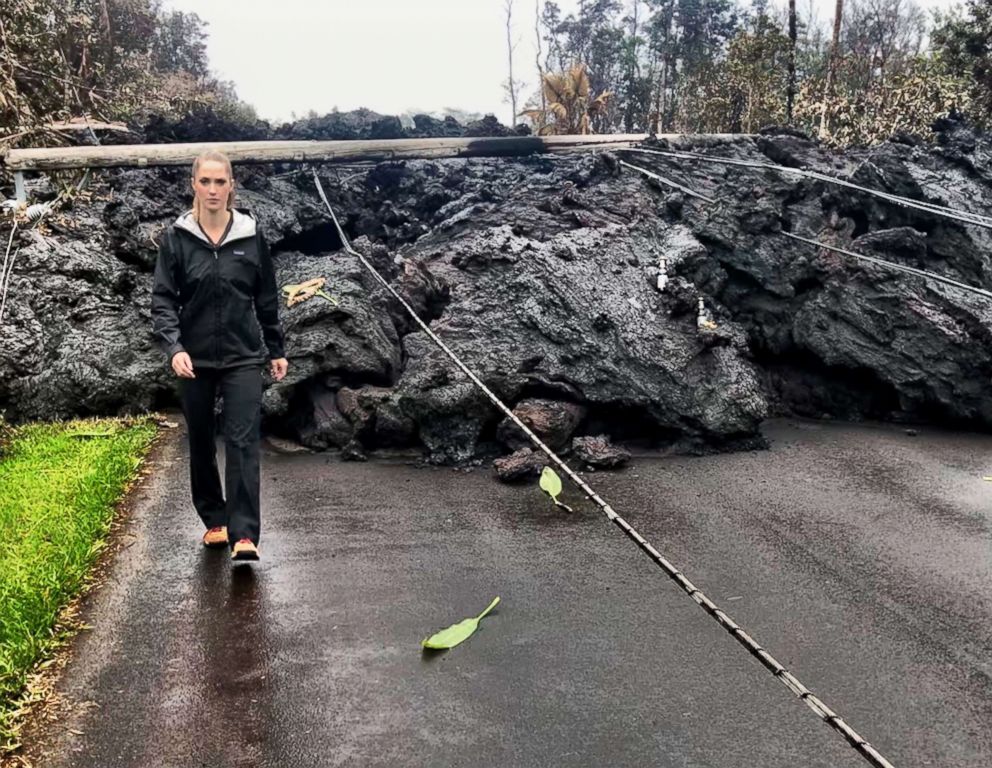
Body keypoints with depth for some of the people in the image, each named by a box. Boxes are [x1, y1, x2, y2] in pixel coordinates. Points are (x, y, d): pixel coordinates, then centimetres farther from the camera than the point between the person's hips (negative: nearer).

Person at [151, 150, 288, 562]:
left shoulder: (251, 235, 0)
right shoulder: (176, 238, -2)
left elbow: (267, 299, 8)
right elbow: (163, 299, -5)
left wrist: (276, 350, 11)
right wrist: (174, 347, -20)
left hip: (243, 357, -1)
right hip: (195, 359, 1)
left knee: (243, 441, -10)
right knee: (201, 443, 11)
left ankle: (244, 534, -10)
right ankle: (214, 520, 28)